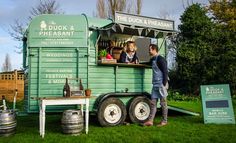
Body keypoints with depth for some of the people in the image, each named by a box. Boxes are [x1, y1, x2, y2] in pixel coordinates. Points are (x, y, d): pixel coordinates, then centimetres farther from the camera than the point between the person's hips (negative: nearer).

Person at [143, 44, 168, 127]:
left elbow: (165, 72, -14)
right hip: (155, 85, 8)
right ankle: (150, 121, 8)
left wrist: (164, 84, -18)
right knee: (153, 102, 5)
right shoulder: (152, 59, 15)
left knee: (163, 103, 2)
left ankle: (164, 121, 12)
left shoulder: (160, 59, -11)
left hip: (161, 84, -8)